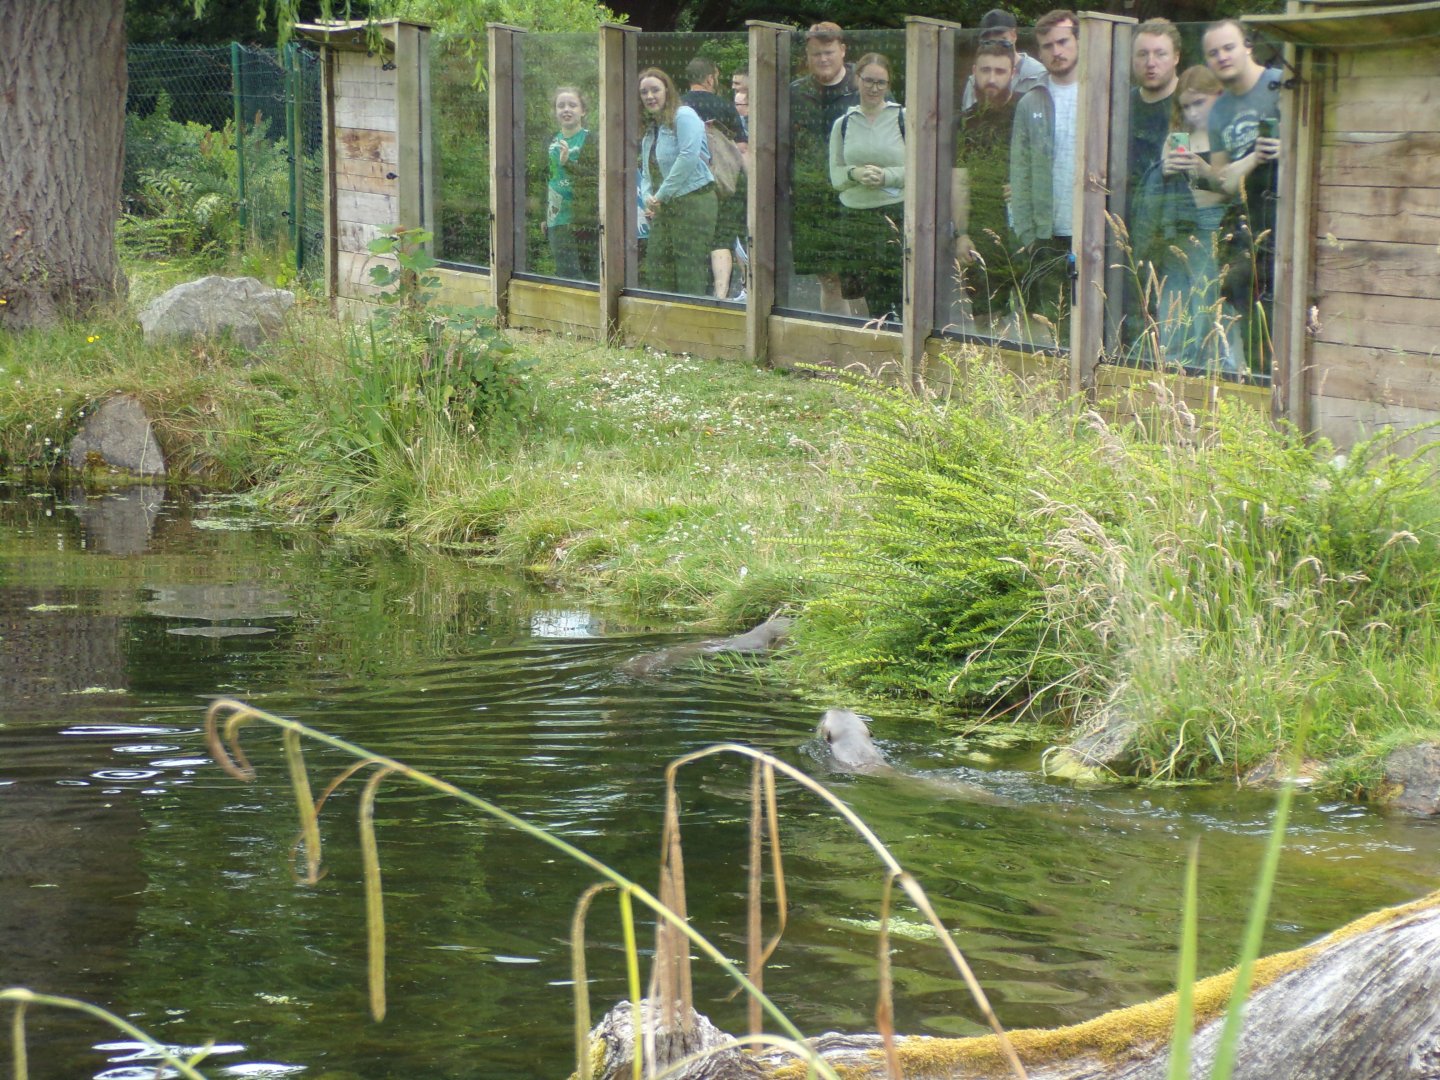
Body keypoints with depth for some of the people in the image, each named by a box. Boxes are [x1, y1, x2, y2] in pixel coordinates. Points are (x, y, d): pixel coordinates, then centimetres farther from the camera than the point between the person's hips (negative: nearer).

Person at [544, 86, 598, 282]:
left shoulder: (590, 140, -6)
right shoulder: (554, 141, 12)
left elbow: (595, 177, -16)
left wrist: (568, 162, -29)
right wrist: (545, 216, 22)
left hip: (582, 218, -6)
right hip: (557, 220, 6)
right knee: (563, 271, 5)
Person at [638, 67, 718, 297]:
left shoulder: (683, 116, -8)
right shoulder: (649, 128, 19)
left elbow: (689, 157, -20)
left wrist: (662, 194, -16)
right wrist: (648, 198, 4)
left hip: (693, 202, -9)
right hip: (664, 209, 9)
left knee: (690, 277, -9)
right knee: (655, 273, 5)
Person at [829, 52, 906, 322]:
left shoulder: (904, 119, 2)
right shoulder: (843, 124, 12)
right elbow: (835, 175, 9)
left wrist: (886, 176, -16)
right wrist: (855, 174, -12)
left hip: (895, 215, -3)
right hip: (854, 216, 3)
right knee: (873, 297, 4)